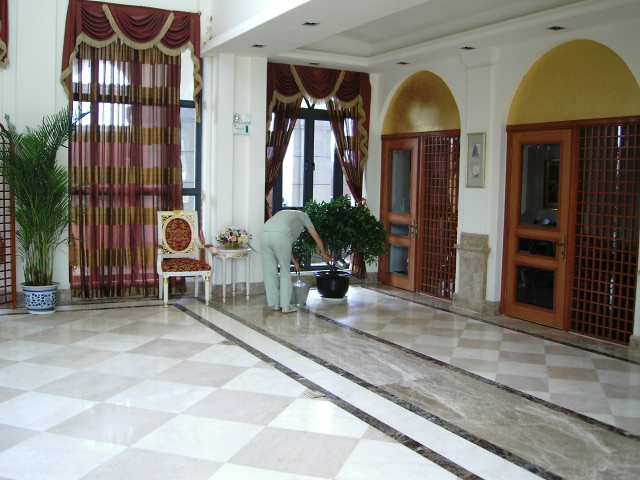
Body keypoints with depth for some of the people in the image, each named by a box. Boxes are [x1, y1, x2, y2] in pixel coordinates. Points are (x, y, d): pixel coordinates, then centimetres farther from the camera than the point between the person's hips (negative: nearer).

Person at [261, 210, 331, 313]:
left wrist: (295, 262, 53)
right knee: (285, 272, 8)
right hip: (280, 236, -5)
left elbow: (287, 245, 46)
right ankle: (285, 305, 9)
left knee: (270, 271, 15)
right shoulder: (303, 215, 29)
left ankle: (274, 304, 20)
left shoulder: (284, 214, 43)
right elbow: (317, 238, 31)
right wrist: (324, 254, 46)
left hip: (264, 234, 6)